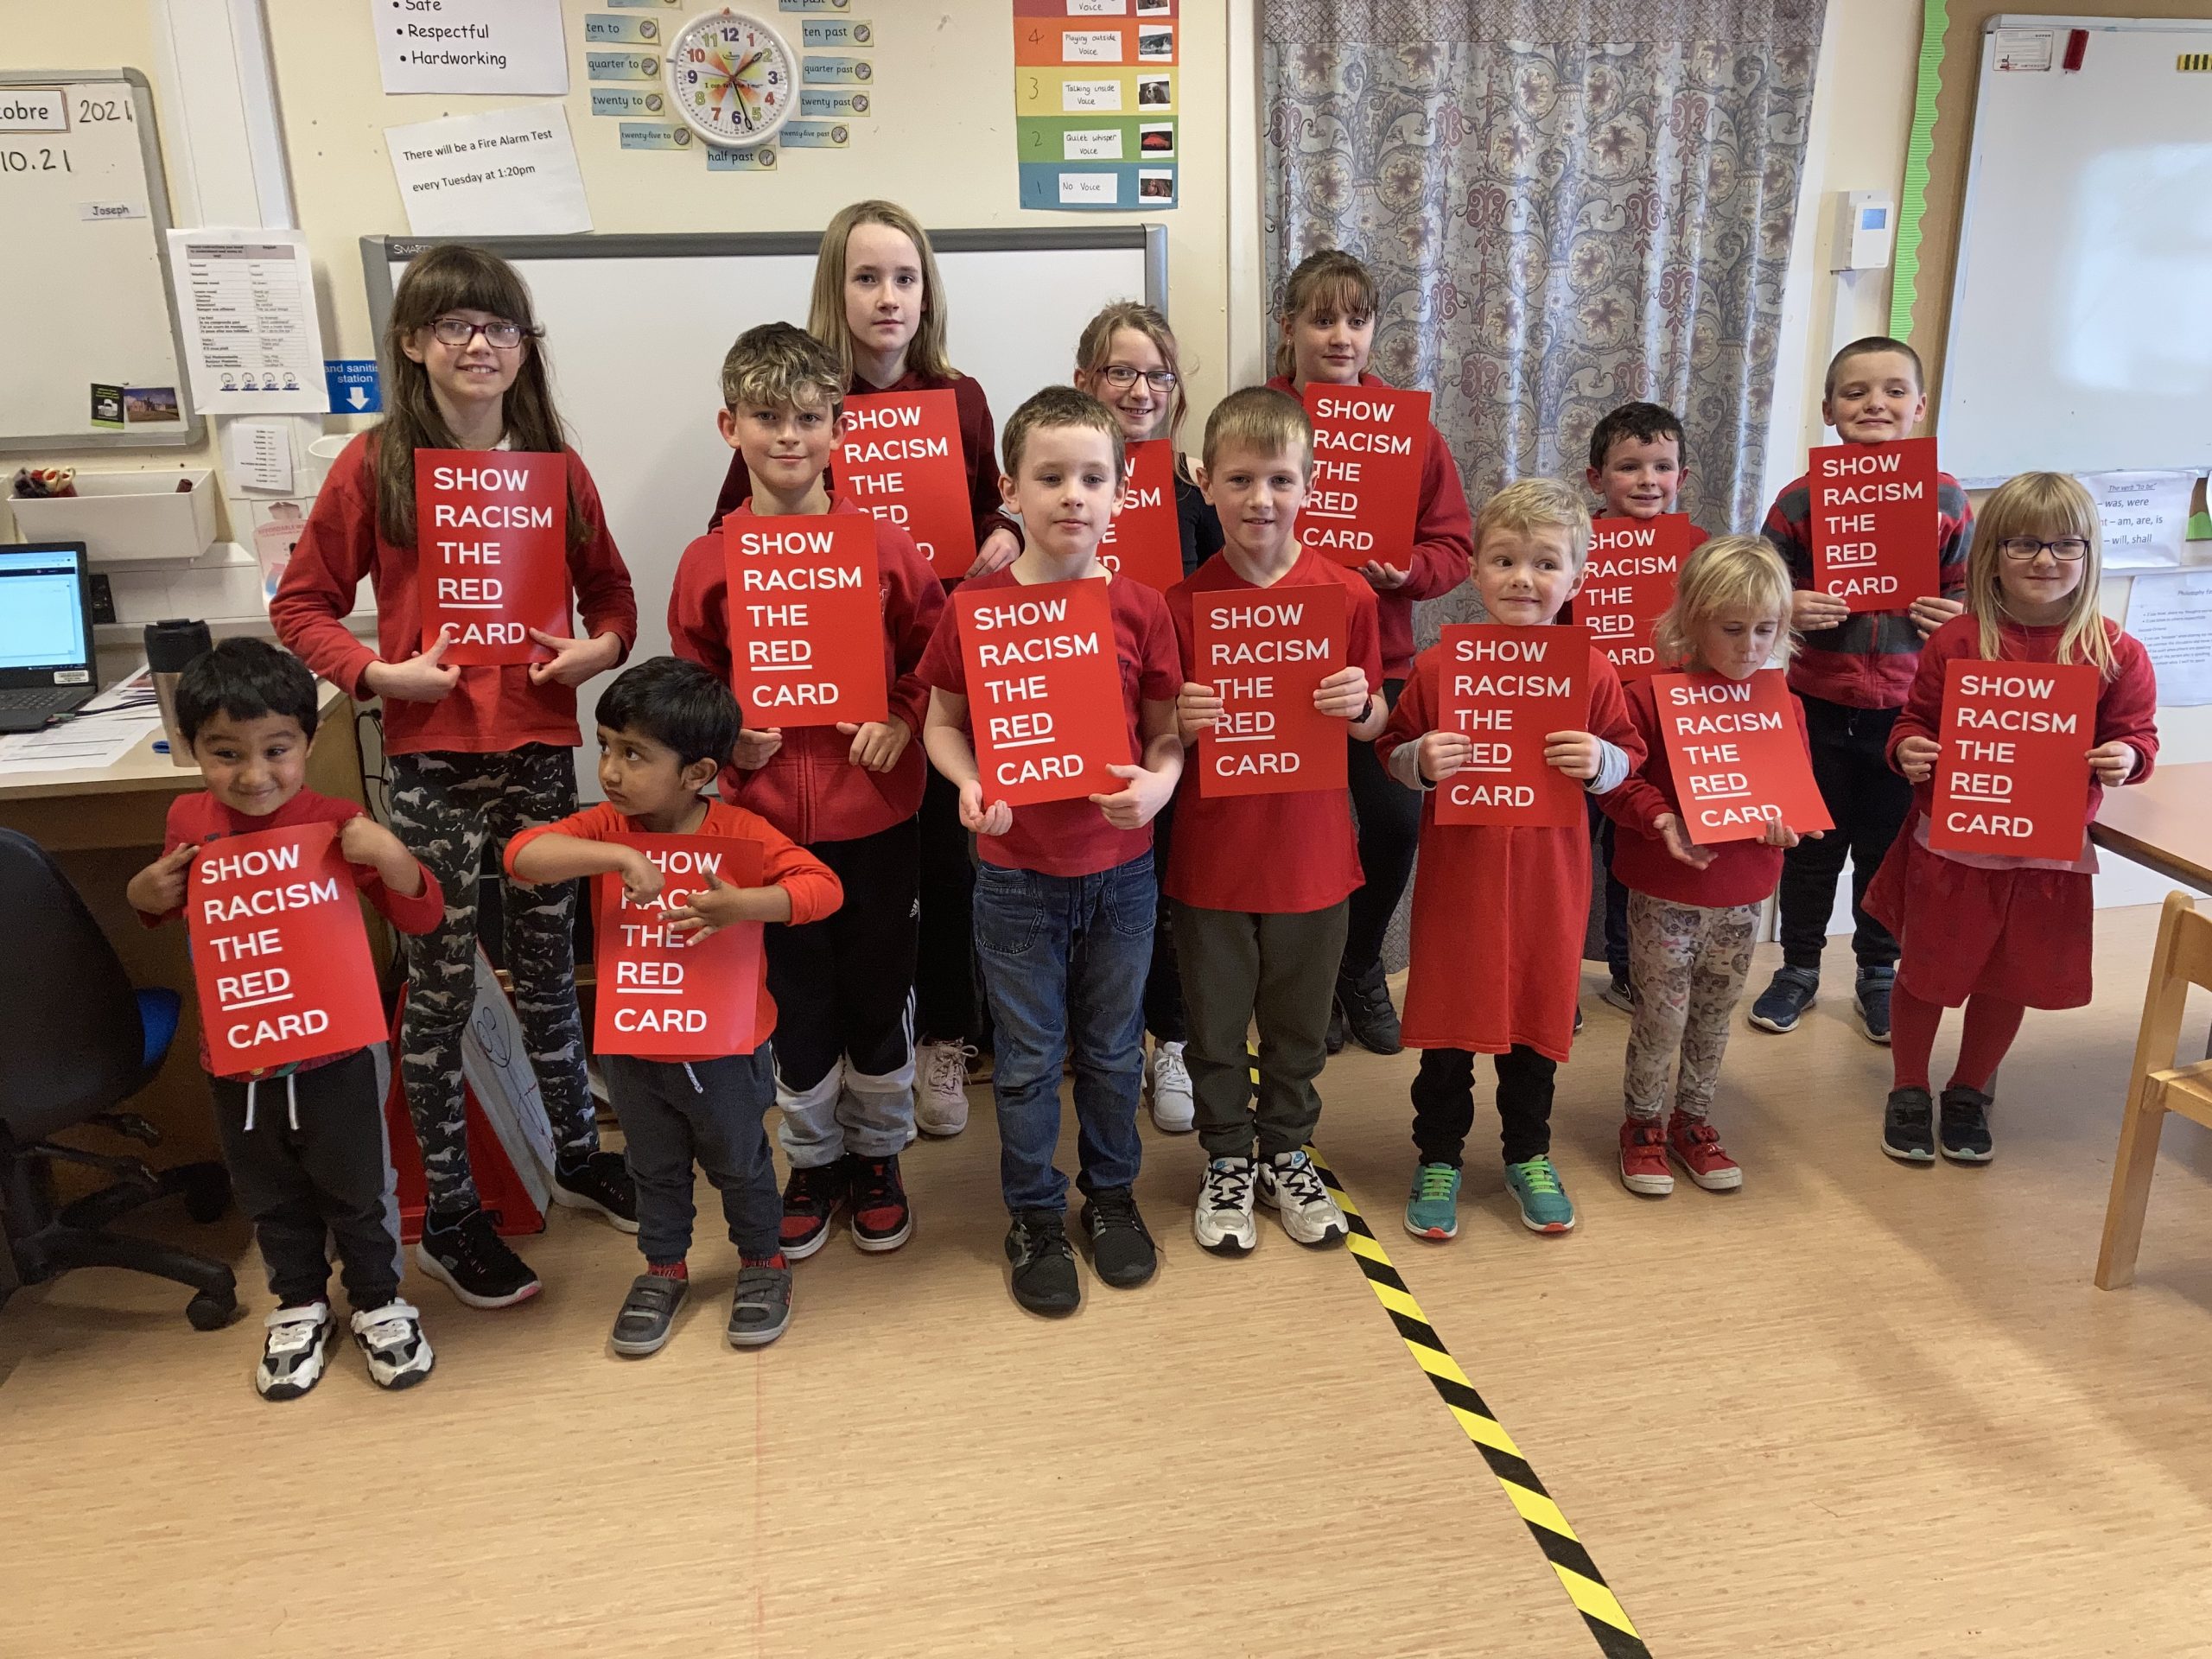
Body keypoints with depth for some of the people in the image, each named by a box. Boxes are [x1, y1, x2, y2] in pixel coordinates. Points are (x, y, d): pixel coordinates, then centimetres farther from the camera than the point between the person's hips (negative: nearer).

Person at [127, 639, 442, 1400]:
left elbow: (423, 917, -17)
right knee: (272, 1199, 22)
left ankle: (378, 1302, 36)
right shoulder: (189, 821, -6)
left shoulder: (334, 826, -18)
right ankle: (300, 1305, 44)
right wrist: (145, 896, -7)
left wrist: (391, 858, -35)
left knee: (356, 1190, 15)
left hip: (331, 1057, -4)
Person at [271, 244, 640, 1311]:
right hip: (432, 754, -3)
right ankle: (447, 1215, 20)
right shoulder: (376, 465, -3)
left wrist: (602, 647, -6)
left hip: (541, 746, 3)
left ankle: (577, 1154, 34)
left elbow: (609, 588, 15)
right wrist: (377, 672, -15)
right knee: (441, 982, 6)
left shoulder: (555, 464, 6)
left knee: (548, 963, 15)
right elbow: (301, 605, 1)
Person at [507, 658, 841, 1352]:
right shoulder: (606, 827, -12)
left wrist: (743, 905, -42)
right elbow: (522, 853, -27)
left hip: (725, 1050, -3)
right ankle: (664, 1269, 44)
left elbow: (822, 886, -26)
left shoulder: (740, 834, -19)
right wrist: (617, 856, -40)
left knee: (741, 1164, 18)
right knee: (655, 1169, 22)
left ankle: (762, 1262, 41)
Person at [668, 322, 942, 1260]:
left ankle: (878, 1154, 35)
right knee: (796, 1005, 14)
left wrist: (904, 719, -12)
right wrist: (730, 741, -11)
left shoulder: (885, 545, -4)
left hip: (875, 814, 0)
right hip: (767, 819, 1)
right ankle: (812, 1162, 34)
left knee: (878, 996, 13)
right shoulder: (707, 563, -3)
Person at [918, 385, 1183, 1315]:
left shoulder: (1141, 609, -5)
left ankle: (1112, 1198, 39)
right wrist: (968, 783, -19)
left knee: (1114, 1049, 17)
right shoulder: (976, 608, -8)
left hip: (1121, 869, 2)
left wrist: (1160, 781, -19)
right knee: (1028, 1059, 12)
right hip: (1017, 874, -1)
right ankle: (1036, 1220, 31)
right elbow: (942, 721, 0)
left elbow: (1168, 731, 1)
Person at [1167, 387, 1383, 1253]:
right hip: (1212, 853, -1)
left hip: (1312, 851, 1)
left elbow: (1373, 724, 4)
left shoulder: (1347, 594, -5)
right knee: (1216, 1024, 13)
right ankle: (1226, 1164, 34)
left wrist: (1360, 704, -18)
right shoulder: (1183, 602, -7)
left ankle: (1286, 1156, 38)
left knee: (1300, 1024, 17)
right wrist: (1182, 721, -22)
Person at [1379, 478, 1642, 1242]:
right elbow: (1392, 753, 1)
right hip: (1456, 874, -1)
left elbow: (1629, 756, 5)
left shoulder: (1593, 672, -2)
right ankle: (1438, 1159, 27)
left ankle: (1529, 1156, 35)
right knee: (1448, 1019, 8)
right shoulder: (1436, 667, -6)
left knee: (1538, 1015, 15)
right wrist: (1422, 761, -20)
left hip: (1548, 876, 1)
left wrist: (1599, 761, -16)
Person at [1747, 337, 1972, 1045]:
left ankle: (1878, 974, 33)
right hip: (1821, 703, -1)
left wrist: (1957, 614, -14)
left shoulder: (1945, 499, -2)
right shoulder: (1800, 499, -6)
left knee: (1890, 847, 14)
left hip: (1909, 706, 1)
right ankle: (1798, 968, 31)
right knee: (1812, 846, 13)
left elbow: (1968, 589, 7)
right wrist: (1788, 611, -23)